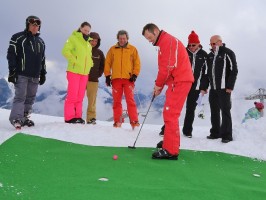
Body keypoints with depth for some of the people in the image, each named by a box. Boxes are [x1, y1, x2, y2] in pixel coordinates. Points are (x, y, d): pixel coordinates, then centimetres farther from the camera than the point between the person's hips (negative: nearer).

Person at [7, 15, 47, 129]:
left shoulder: (40, 42, 19)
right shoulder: (18, 38, 1)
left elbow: (42, 59, 24)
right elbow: (11, 55, -5)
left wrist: (43, 74, 18)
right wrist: (12, 71, -12)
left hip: (35, 76, 6)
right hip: (21, 74, -6)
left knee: (30, 98, 5)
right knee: (20, 97, -13)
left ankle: (24, 117, 11)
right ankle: (16, 119, -17)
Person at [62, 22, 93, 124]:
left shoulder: (88, 43, 18)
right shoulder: (73, 38, -3)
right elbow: (65, 51, -13)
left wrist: (90, 63, 11)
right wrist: (74, 61, -17)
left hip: (85, 73, 6)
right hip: (74, 71, -6)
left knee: (80, 95, 7)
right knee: (72, 94, -7)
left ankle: (77, 116, 13)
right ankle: (69, 117, -2)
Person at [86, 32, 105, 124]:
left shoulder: (99, 53, 11)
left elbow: (103, 65, 19)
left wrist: (98, 74, 9)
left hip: (93, 79, 2)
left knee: (92, 100, 1)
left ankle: (91, 117, 6)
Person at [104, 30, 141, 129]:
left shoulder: (133, 49, 8)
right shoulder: (112, 49, 11)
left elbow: (137, 63, 7)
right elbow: (107, 63, 11)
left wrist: (135, 74, -4)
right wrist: (107, 75, 3)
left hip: (128, 79, -2)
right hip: (116, 79, 2)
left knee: (130, 100, -9)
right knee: (117, 101, 4)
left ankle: (134, 121, -8)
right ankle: (117, 121, 10)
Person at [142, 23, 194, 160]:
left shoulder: (168, 41, -11)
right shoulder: (164, 43, 21)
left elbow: (168, 66, -19)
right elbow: (164, 67, 21)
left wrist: (158, 84, -8)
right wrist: (159, 85, 11)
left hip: (179, 81, -10)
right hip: (177, 81, 10)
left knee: (170, 114, -12)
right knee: (170, 114, 18)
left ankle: (170, 150, -12)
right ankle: (172, 142, 32)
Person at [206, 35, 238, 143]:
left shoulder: (228, 53, -4)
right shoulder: (210, 55, 16)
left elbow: (234, 70, -8)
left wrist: (230, 87, -13)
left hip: (224, 88, -6)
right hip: (213, 88, 6)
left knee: (225, 111, -4)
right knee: (214, 111, 9)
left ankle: (226, 135, 2)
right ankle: (215, 133, 18)